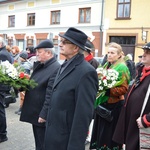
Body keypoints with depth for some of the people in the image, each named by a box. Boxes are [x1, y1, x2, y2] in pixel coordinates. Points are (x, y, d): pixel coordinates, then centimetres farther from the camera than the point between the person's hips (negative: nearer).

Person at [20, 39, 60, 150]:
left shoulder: (56, 68, -21)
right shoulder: (39, 66, 8)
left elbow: (50, 96, -23)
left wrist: (44, 115, -21)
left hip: (42, 116, -8)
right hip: (35, 113, 8)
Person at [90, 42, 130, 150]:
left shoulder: (122, 67, -10)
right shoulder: (106, 66, 12)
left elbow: (124, 88, -16)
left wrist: (108, 91, -25)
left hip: (114, 105, -7)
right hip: (102, 103, 7)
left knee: (110, 133, 0)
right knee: (100, 130, 14)